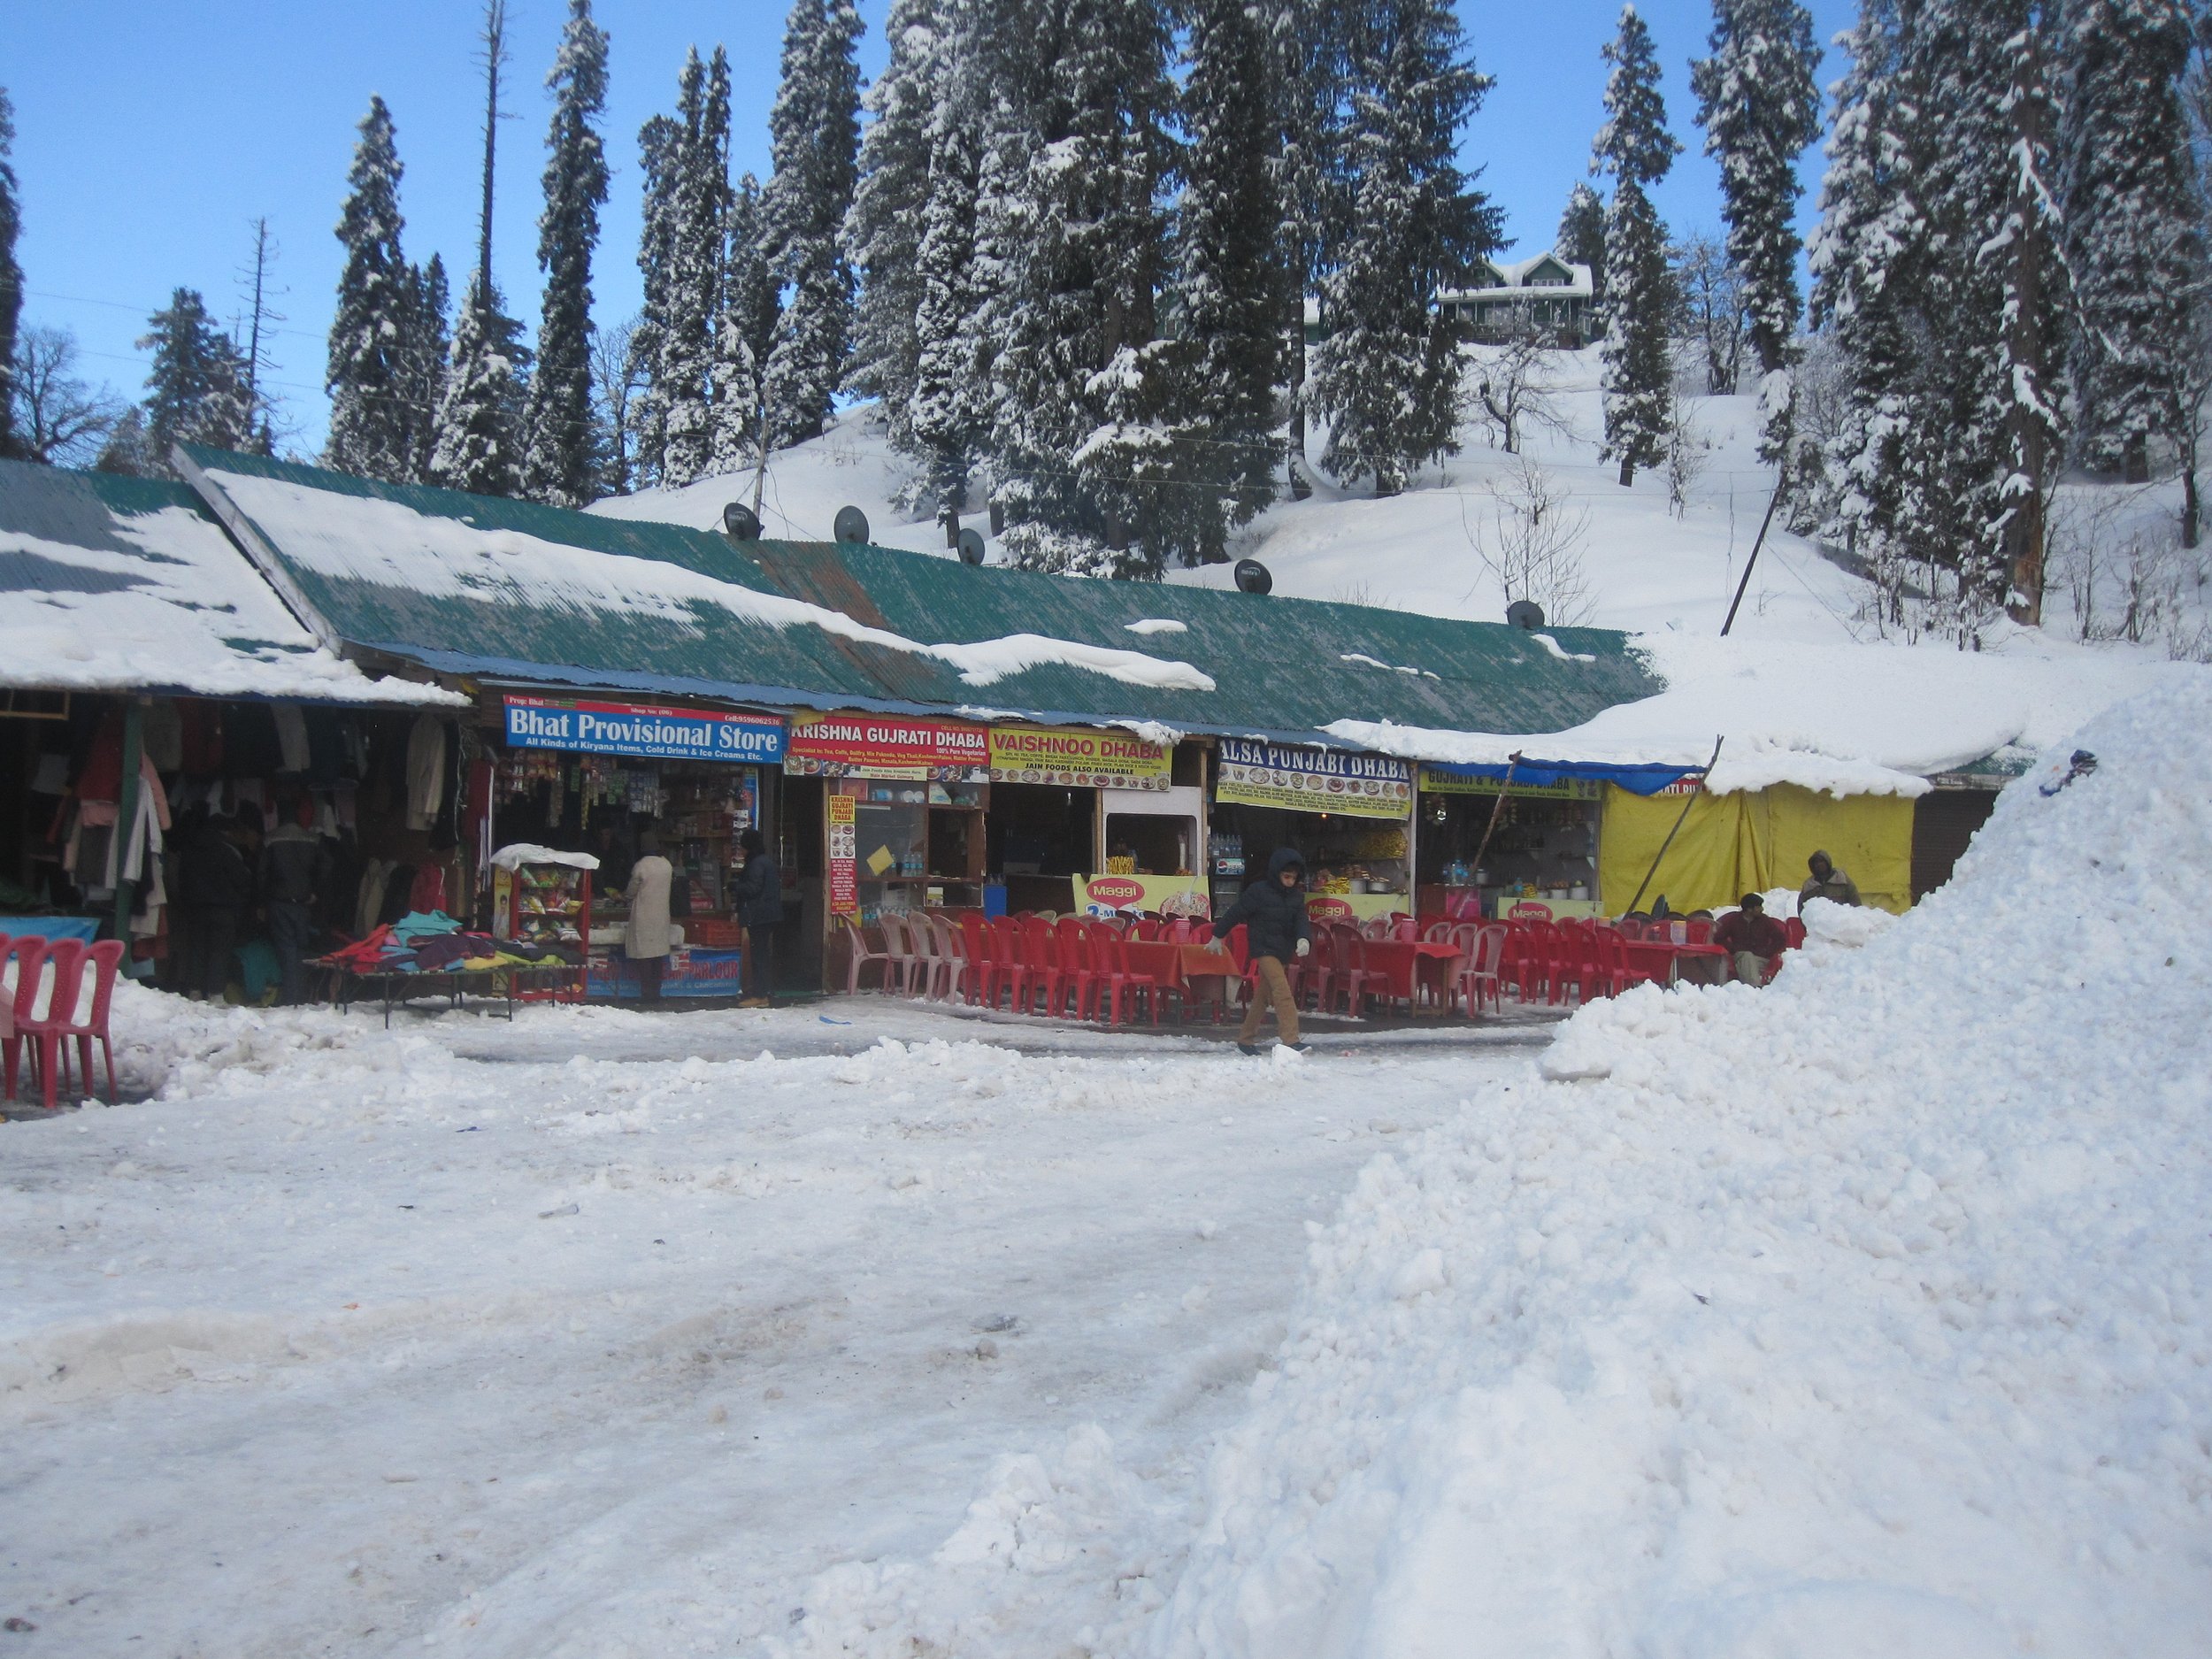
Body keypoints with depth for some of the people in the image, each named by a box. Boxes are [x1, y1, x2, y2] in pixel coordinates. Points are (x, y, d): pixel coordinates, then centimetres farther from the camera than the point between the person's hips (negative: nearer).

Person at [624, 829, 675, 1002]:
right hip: (661, 916, 4)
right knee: (658, 953, 9)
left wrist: (623, 895, 19)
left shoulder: (640, 866, -13)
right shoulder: (667, 865, 0)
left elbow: (631, 892, -3)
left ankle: (648, 994, -1)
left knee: (644, 955, 0)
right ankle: (656, 992, 10)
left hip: (643, 918, -4)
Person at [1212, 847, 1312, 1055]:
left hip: (1283, 951, 7)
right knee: (1282, 991, -19)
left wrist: (1304, 938, -25)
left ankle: (1246, 1038, 26)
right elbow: (1236, 913, -5)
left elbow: (1301, 920, -4)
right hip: (1264, 948, -6)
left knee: (1263, 995, 14)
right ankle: (1291, 1040, -25)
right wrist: (1218, 935, 2)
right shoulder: (1259, 891, -12)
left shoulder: (1296, 895, 5)